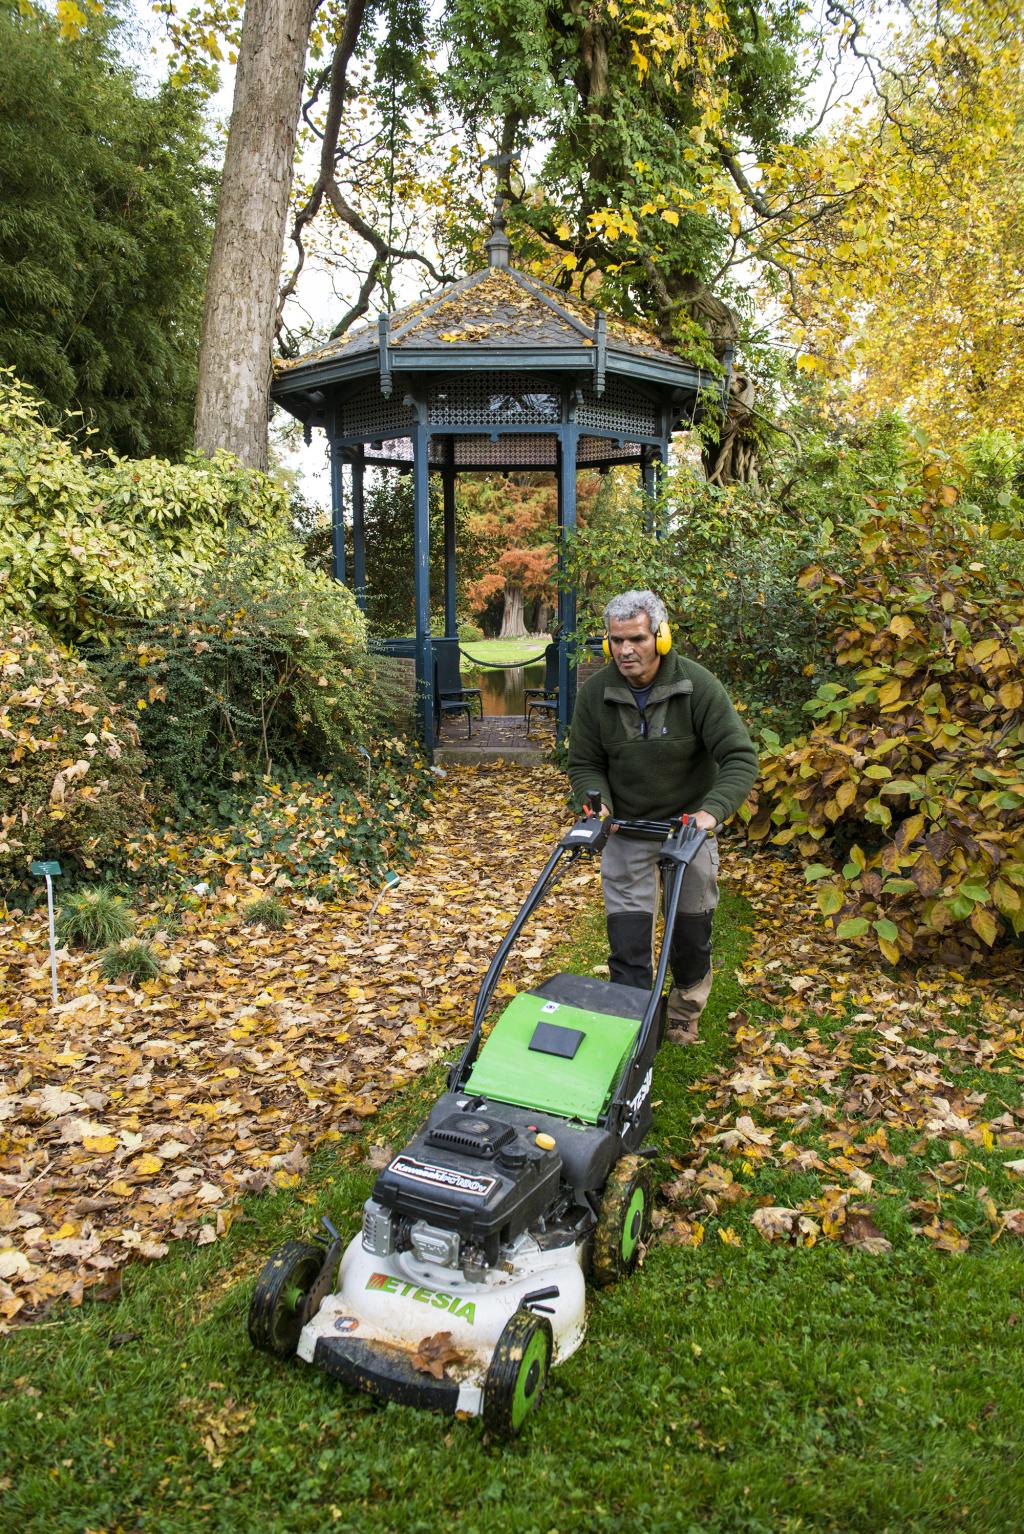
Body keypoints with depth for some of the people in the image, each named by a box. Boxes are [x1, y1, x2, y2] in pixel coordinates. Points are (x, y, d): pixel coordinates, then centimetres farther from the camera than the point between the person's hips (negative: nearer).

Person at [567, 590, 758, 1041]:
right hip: (626, 827, 1)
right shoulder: (595, 692, -12)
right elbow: (584, 764, -2)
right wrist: (597, 803, -22)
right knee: (627, 931, -4)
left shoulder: (698, 686, -19)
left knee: (693, 925, 13)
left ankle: (686, 1010, 37)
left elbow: (740, 756, -20)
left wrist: (712, 810, -35)